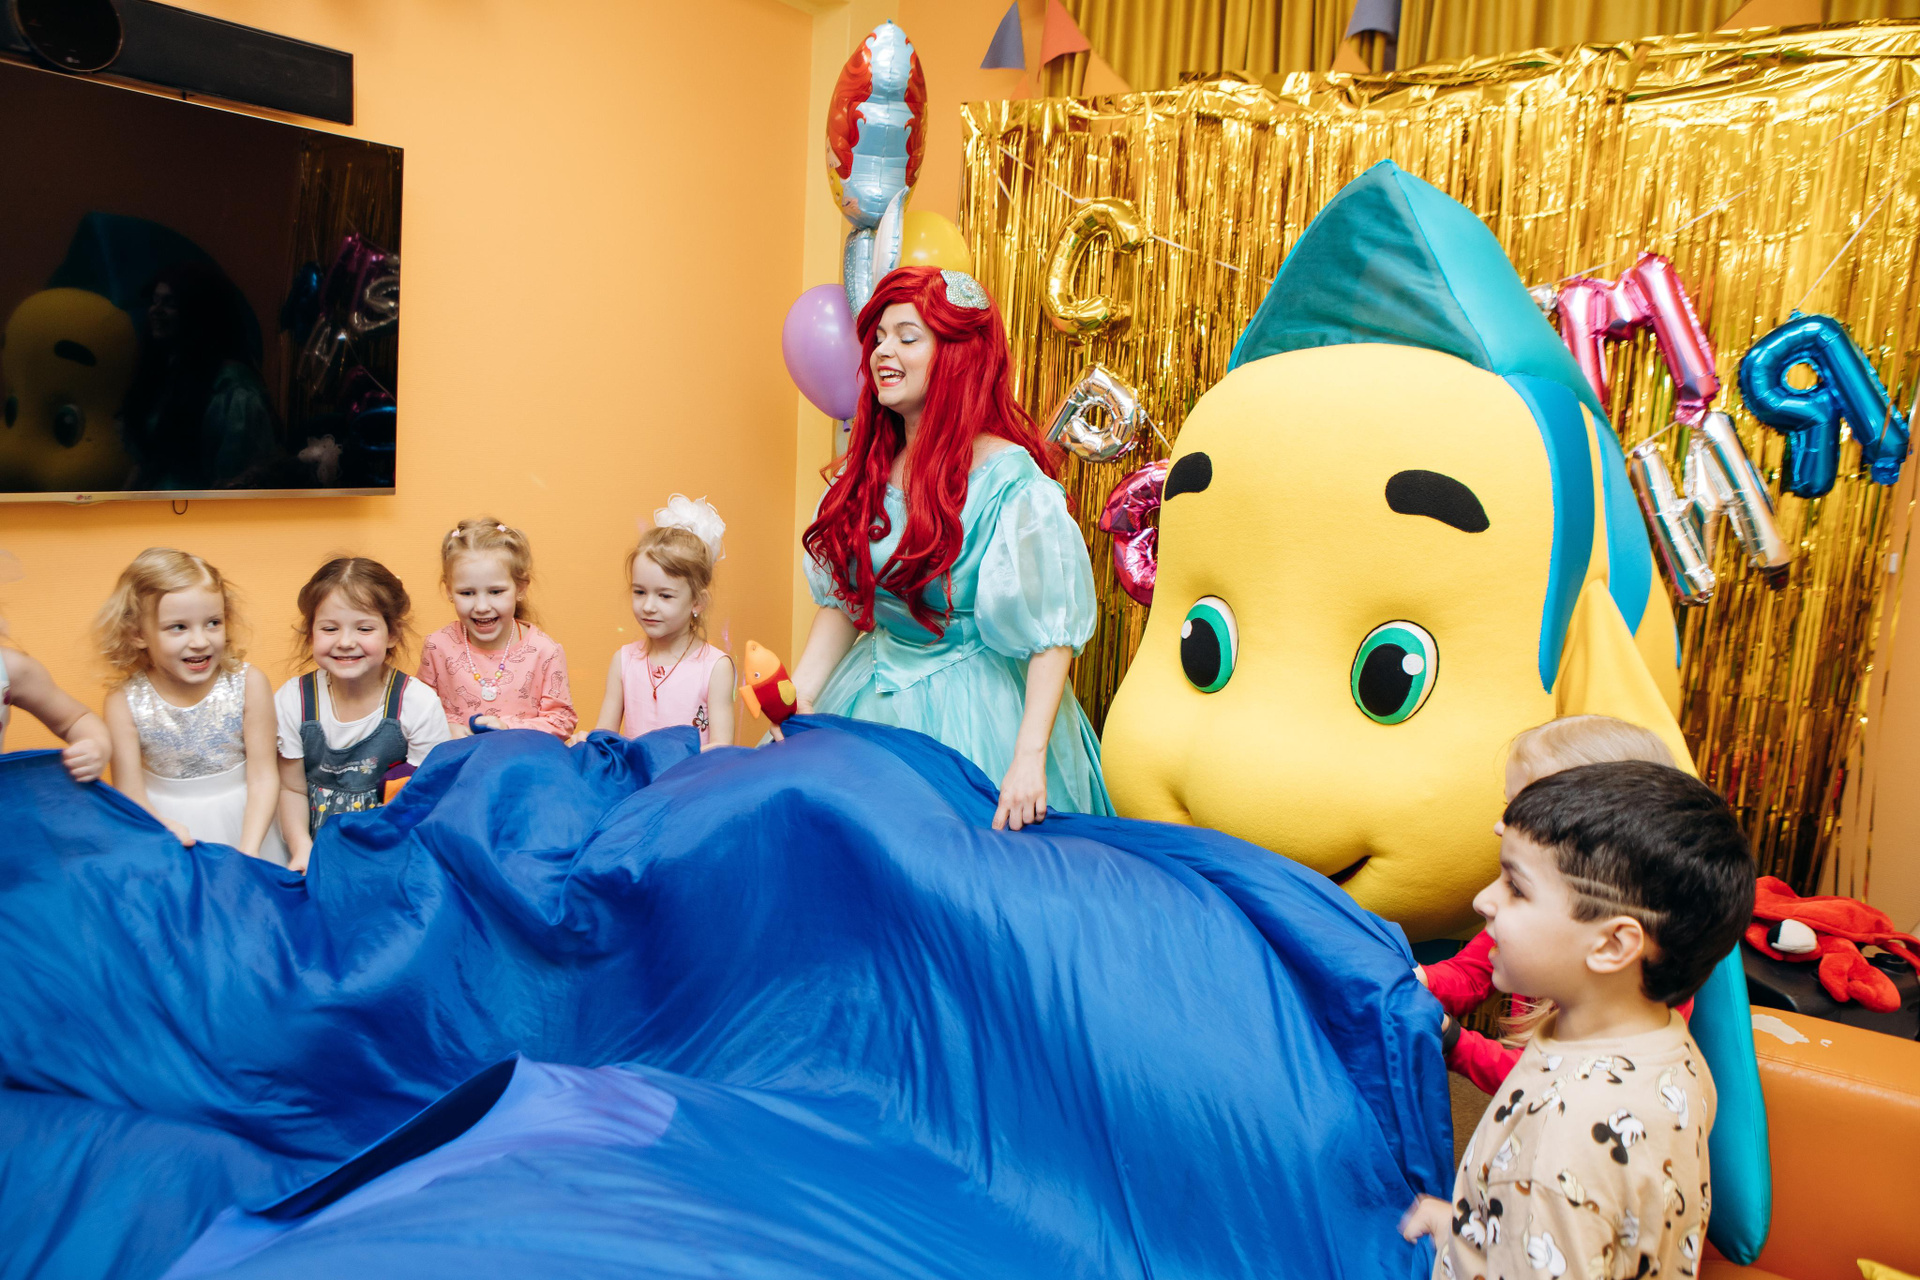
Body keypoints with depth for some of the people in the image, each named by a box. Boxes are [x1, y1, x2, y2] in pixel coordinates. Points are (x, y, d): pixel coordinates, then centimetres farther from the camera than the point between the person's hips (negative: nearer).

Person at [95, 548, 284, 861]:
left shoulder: (248, 684, -14)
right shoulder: (124, 702, -12)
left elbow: (263, 778, -13)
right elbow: (129, 794, -12)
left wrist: (248, 852, -23)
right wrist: (164, 830, -33)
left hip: (241, 820, 0)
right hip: (165, 819, 0)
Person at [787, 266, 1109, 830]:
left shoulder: (1013, 482, -18)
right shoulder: (870, 469, 3)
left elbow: (1053, 632, -20)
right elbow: (843, 600, 10)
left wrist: (1029, 759, -27)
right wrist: (799, 697, -2)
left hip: (979, 704, -6)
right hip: (874, 696, 6)